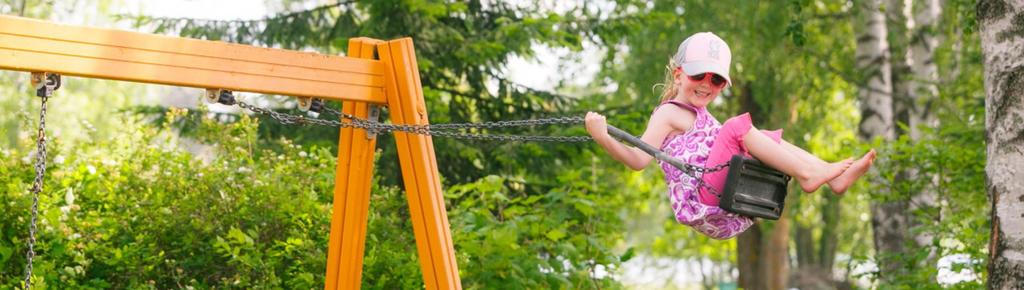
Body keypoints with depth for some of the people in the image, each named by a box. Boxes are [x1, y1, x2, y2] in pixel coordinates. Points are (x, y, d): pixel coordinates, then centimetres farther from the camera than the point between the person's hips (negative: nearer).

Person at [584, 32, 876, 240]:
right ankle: (806, 174, -23)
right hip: (702, 206, -9)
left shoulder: (701, 114, 27)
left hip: (728, 209, 9)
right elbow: (639, 159, -15)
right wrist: (604, 139, -31)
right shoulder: (668, 114, -1)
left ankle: (835, 176, -8)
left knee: (771, 139, 10)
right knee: (738, 126, -19)